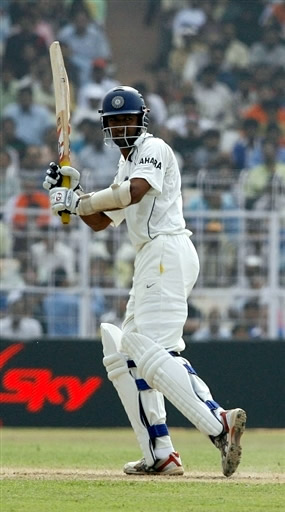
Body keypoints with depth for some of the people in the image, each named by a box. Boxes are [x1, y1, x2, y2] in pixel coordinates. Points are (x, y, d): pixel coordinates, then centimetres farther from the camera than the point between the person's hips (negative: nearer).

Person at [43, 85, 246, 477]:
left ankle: (219, 424, -37)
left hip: (168, 251, -11)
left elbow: (134, 192, -23)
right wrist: (72, 192, 10)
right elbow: (100, 221, 27)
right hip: (151, 261, 11)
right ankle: (160, 455, 7)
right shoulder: (128, 165, 26)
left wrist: (77, 201, -15)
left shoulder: (153, 149, -4)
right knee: (125, 356, 10)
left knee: (155, 353, -24)